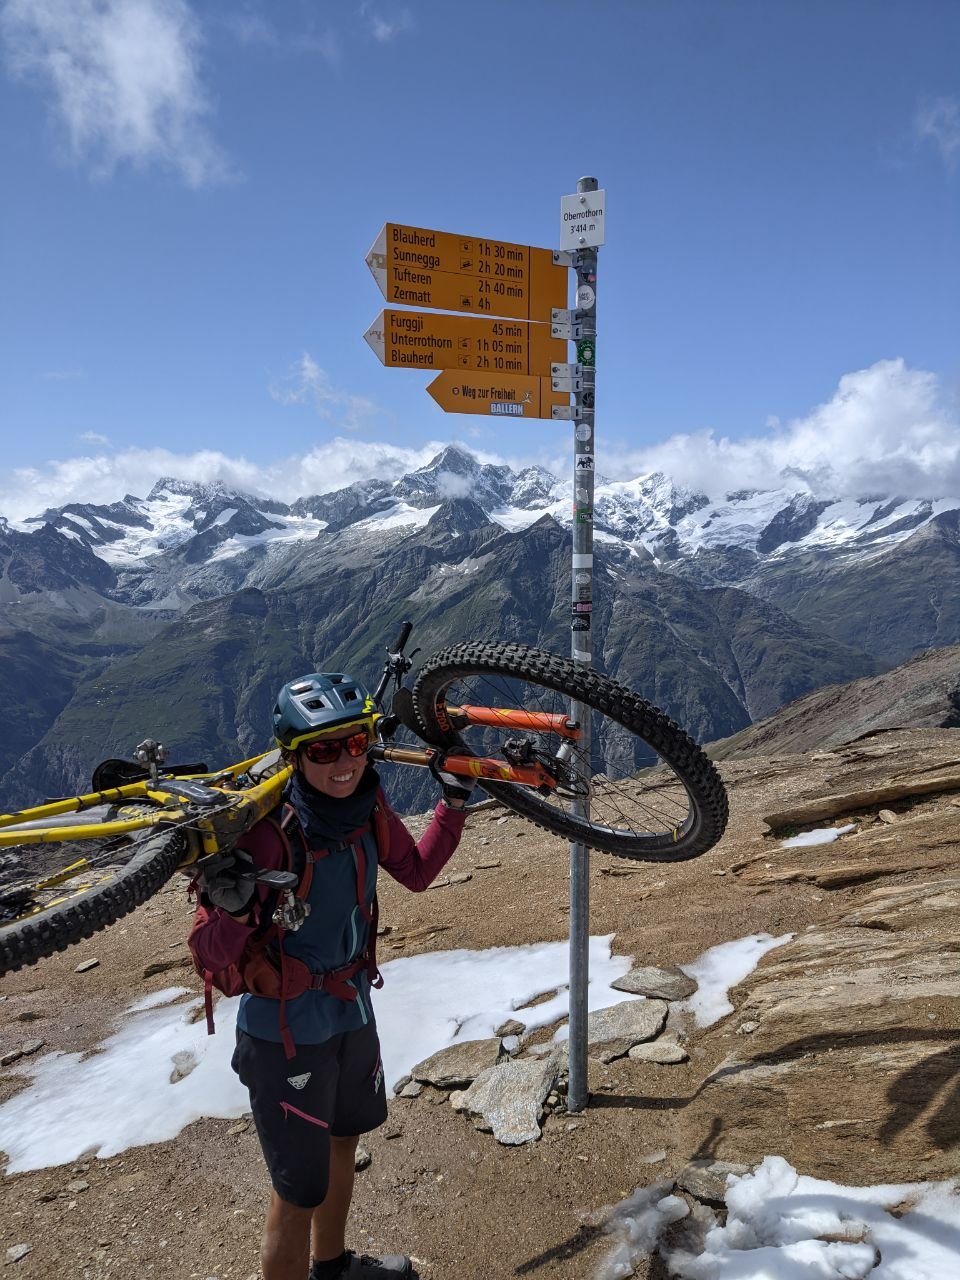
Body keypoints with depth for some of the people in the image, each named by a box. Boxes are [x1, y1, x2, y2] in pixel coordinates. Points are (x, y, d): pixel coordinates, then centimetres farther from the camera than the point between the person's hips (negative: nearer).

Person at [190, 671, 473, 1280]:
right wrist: (236, 910, -45)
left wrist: (454, 803, -3)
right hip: (288, 1031, -7)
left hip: (353, 1009, 7)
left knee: (343, 1140, 28)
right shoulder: (267, 830, -30)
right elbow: (213, 957, -25)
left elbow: (417, 871, 5)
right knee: (300, 1193, 6)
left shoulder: (367, 804, -12)